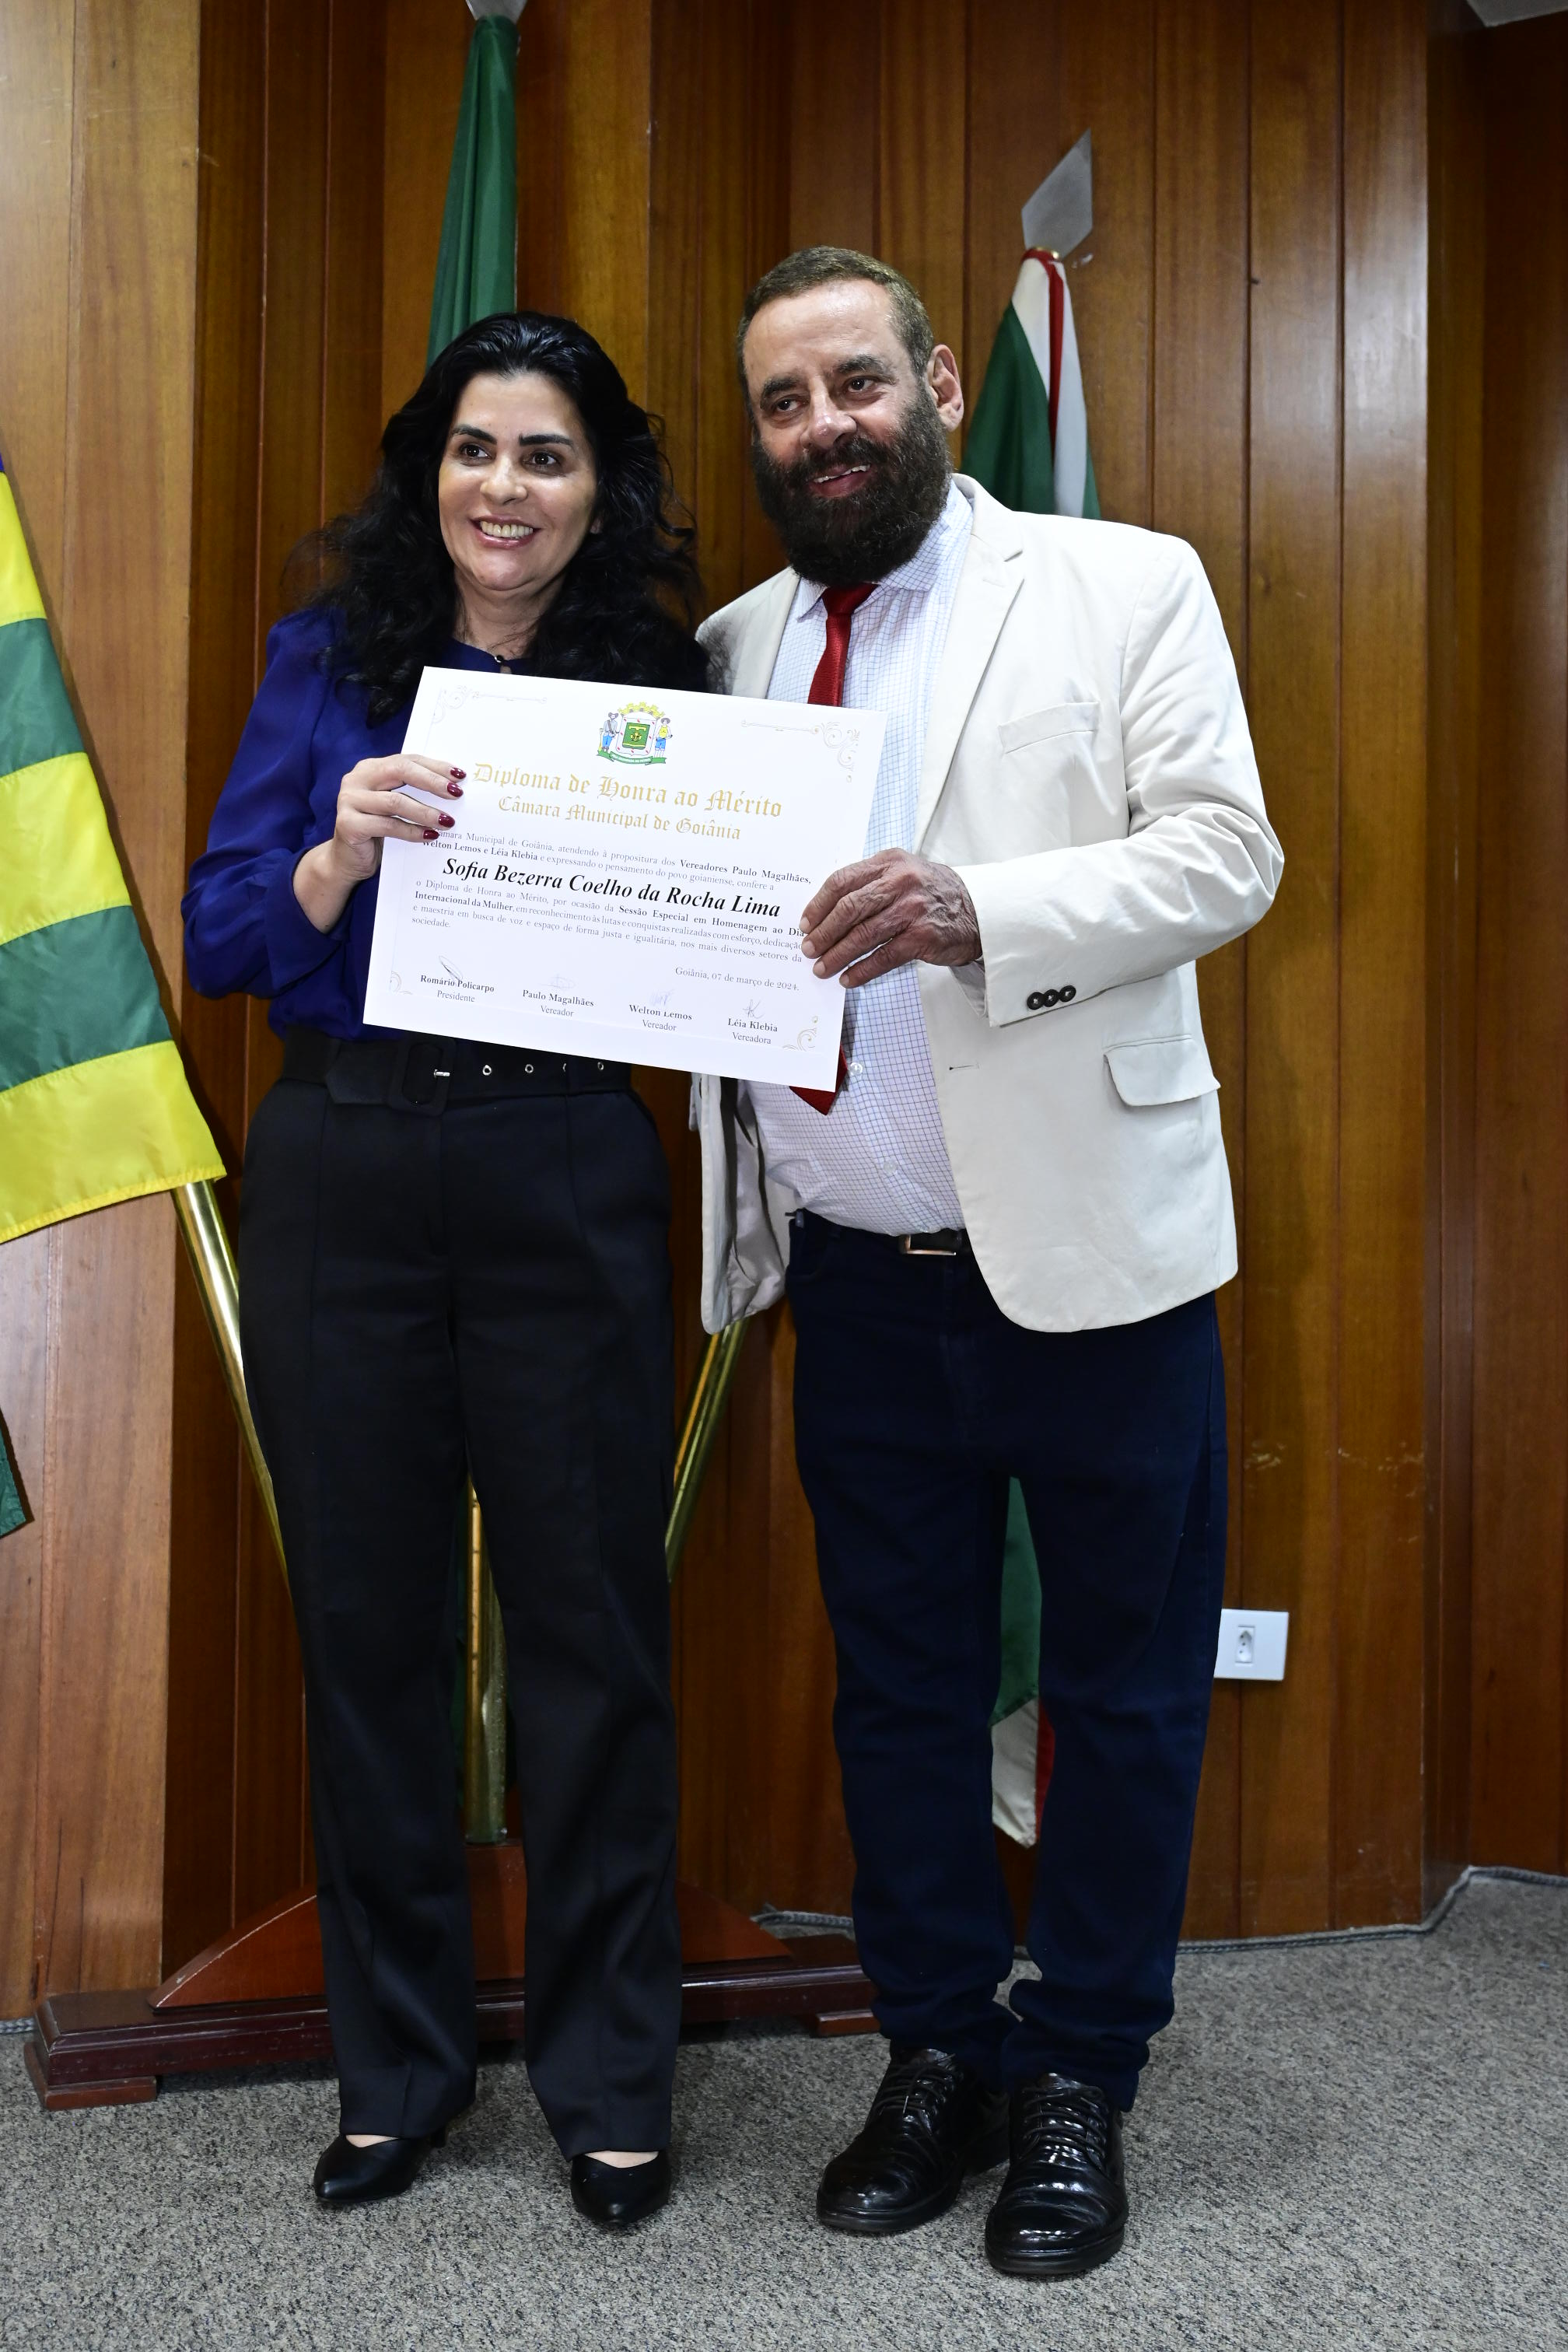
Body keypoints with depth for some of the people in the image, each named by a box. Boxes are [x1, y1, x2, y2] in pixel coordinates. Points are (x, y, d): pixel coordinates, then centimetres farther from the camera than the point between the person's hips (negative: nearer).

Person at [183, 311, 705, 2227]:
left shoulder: (658, 682, 4)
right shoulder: (327, 658, 5)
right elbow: (217, 940, 0)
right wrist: (340, 858, -17)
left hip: (567, 1186, -1)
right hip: (343, 1181, 1)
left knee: (592, 1621, 4)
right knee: (365, 1619, 9)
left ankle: (609, 2074, 23)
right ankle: (395, 2065, 28)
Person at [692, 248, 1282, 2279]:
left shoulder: (1124, 588, 0)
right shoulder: (733, 647, 13)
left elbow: (1223, 855, -9)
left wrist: (977, 910, -24)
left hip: (1089, 1253, -3)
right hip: (856, 1272, 4)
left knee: (1122, 1688, 7)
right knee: (899, 1685, 13)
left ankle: (1078, 2080, 24)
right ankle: (937, 2056, 29)